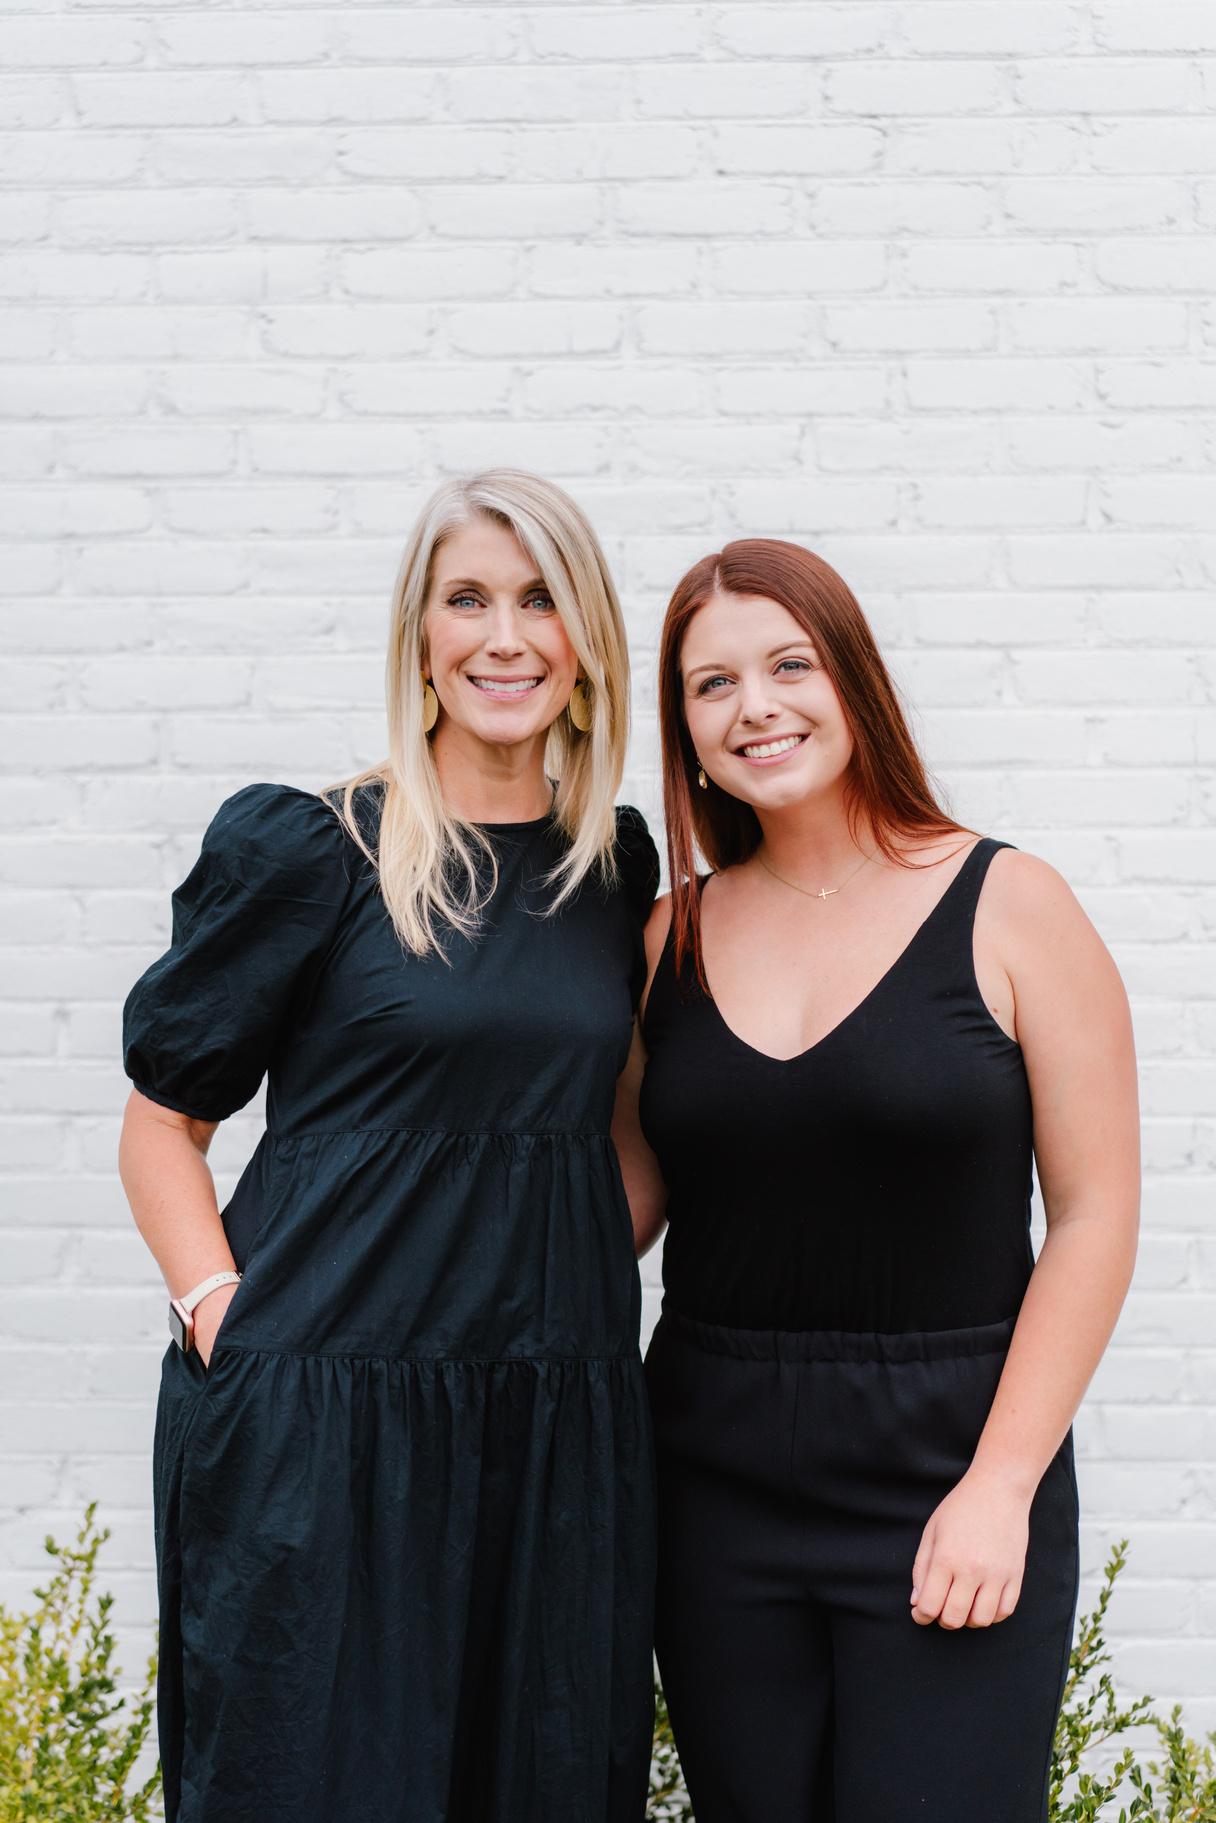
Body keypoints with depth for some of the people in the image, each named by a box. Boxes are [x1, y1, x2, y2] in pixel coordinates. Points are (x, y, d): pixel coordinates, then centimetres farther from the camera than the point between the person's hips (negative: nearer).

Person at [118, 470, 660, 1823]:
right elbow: (162, 1118, 0)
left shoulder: (617, 867, 9)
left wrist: (582, 1282, 9)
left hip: (559, 1425, 5)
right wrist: (220, 1306, -11)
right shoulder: (310, 853, -5)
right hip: (319, 1420, -4)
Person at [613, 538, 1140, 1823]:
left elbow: (1093, 1215, -6)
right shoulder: (677, 934, 6)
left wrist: (1002, 1485, -11)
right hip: (717, 1478, 3)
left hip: (946, 1475, -3)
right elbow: (630, 1189, 11)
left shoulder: (1009, 909, -5)